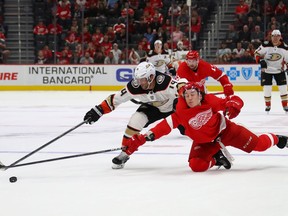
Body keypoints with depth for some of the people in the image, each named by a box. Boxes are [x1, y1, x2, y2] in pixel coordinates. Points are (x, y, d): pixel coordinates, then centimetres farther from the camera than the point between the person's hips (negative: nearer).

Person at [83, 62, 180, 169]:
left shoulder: (165, 82, -40)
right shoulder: (134, 87, -27)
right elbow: (115, 99, -19)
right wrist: (98, 110, -23)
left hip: (172, 105, -2)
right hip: (152, 107, 2)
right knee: (136, 120, -19)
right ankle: (124, 153, -4)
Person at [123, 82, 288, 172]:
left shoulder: (210, 101, -21)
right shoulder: (181, 113, -20)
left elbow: (235, 100, -17)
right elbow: (165, 126, -28)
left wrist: (233, 106, -42)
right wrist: (141, 139, -39)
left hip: (225, 130, -1)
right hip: (204, 142, 1)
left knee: (259, 144, -6)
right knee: (196, 165, -24)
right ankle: (216, 158, 8)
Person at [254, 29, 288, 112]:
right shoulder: (265, 45, -15)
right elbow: (257, 53, -7)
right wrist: (260, 61, -22)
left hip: (279, 70, 2)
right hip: (266, 70, -2)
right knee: (267, 88, -3)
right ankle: (267, 105, 15)